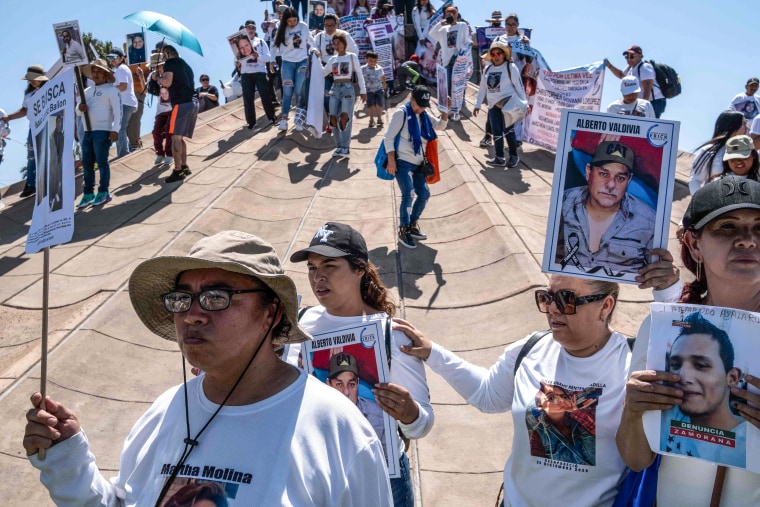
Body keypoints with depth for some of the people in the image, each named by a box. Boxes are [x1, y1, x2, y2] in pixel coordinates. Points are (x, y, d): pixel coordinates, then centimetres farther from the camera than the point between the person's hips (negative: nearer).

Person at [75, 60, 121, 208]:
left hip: (103, 131, -7)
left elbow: (117, 110, -11)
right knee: (87, 163, 6)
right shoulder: (88, 91, 21)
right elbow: (78, 112, 23)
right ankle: (88, 193, 12)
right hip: (87, 132, 7)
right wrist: (80, 109, -2)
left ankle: (103, 193, 4)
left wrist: (115, 129, -22)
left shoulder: (111, 90, 0)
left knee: (102, 162, -4)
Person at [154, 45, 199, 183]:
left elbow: (167, 83, -11)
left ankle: (178, 171, -12)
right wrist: (164, 74, 32)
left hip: (181, 103, -9)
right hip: (193, 102, 9)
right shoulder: (185, 64, 26)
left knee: (176, 137, -9)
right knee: (180, 137, 15)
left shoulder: (170, 63, 0)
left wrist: (157, 77, 8)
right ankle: (184, 167, 14)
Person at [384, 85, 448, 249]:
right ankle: (403, 231, -5)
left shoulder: (424, 115, 12)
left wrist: (444, 112, -1)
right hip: (402, 162, -8)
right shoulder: (401, 113, -9)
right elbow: (388, 137, -11)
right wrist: (391, 160, -18)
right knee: (408, 195, -16)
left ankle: (412, 226, 24)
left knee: (424, 194, 7)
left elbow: (440, 126, 18)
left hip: (418, 164, 8)